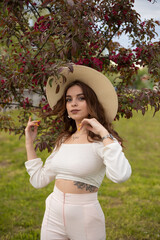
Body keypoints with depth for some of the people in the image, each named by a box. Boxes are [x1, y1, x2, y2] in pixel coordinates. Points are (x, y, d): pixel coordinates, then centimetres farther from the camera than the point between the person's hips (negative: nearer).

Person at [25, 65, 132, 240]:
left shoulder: (100, 140, -12)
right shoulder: (63, 140, 8)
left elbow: (120, 176, -32)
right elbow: (39, 180, 8)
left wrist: (103, 133, -26)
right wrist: (29, 143, 9)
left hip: (85, 219, -5)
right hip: (53, 215, 6)